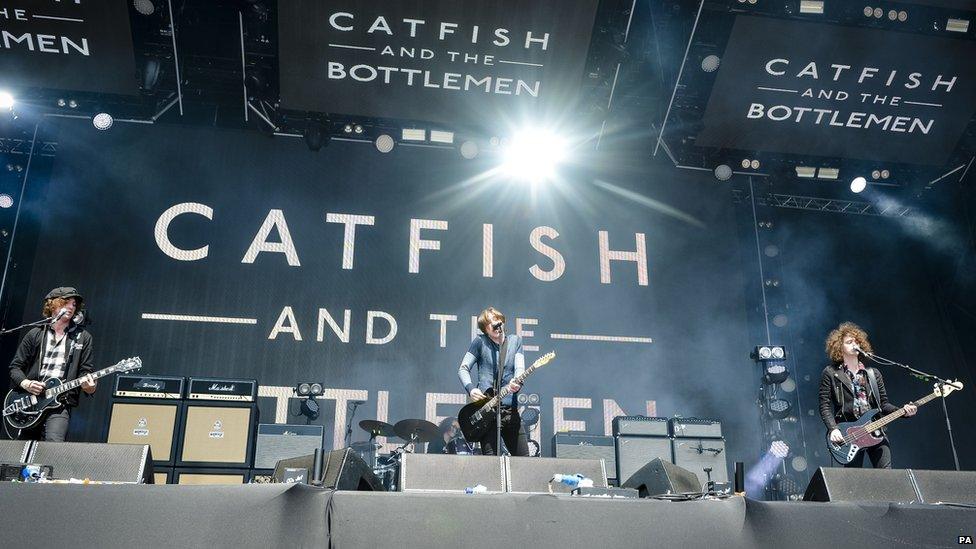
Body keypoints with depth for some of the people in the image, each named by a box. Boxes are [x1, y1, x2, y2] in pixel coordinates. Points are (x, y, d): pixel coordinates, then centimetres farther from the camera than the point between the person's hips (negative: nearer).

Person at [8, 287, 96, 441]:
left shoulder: (82, 337, 7)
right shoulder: (35, 334, 9)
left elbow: (85, 370, 5)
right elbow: (15, 367, 11)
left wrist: (89, 386, -16)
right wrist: (25, 383, -8)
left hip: (60, 404, -2)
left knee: (54, 442, -25)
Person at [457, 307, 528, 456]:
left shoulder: (515, 341, 13)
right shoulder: (480, 342, 4)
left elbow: (520, 368, 0)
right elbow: (463, 369, 3)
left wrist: (517, 382, -23)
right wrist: (471, 388, -16)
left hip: (510, 409, 4)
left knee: (524, 458, 5)